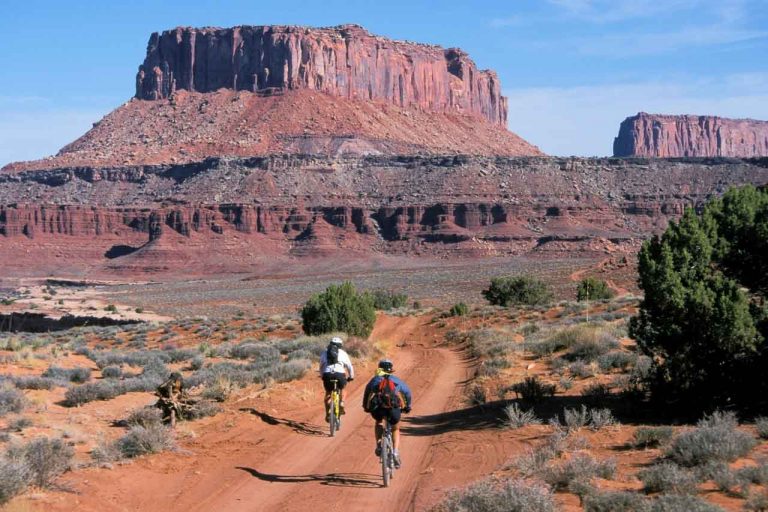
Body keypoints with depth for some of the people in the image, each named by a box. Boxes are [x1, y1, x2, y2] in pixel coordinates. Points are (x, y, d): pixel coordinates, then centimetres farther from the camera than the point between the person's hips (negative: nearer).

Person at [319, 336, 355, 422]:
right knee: (342, 389, 30)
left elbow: (321, 366, 30)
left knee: (328, 393, 21)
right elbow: (349, 366, 25)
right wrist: (351, 376, 39)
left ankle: (328, 413, 12)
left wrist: (322, 376, 44)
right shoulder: (343, 353, 20)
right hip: (339, 374, -1)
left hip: (327, 374, 1)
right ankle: (341, 404, 12)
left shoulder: (324, 352, 24)